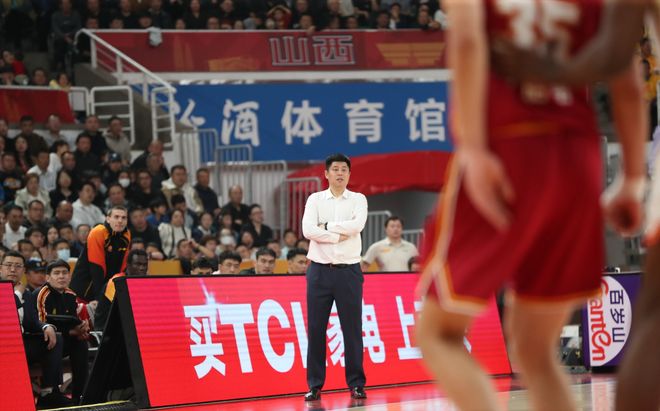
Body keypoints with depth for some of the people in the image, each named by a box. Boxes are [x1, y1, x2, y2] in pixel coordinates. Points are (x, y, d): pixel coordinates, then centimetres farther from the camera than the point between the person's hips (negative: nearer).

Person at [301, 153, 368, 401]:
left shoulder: (358, 199, 6)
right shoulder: (315, 200, 6)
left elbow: (357, 225, -14)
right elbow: (308, 230, -10)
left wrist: (326, 226, -9)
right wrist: (338, 236, -13)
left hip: (348, 270, -1)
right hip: (319, 269, 1)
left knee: (352, 329, 0)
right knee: (315, 329, 1)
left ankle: (356, 384, 6)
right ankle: (315, 385, 6)